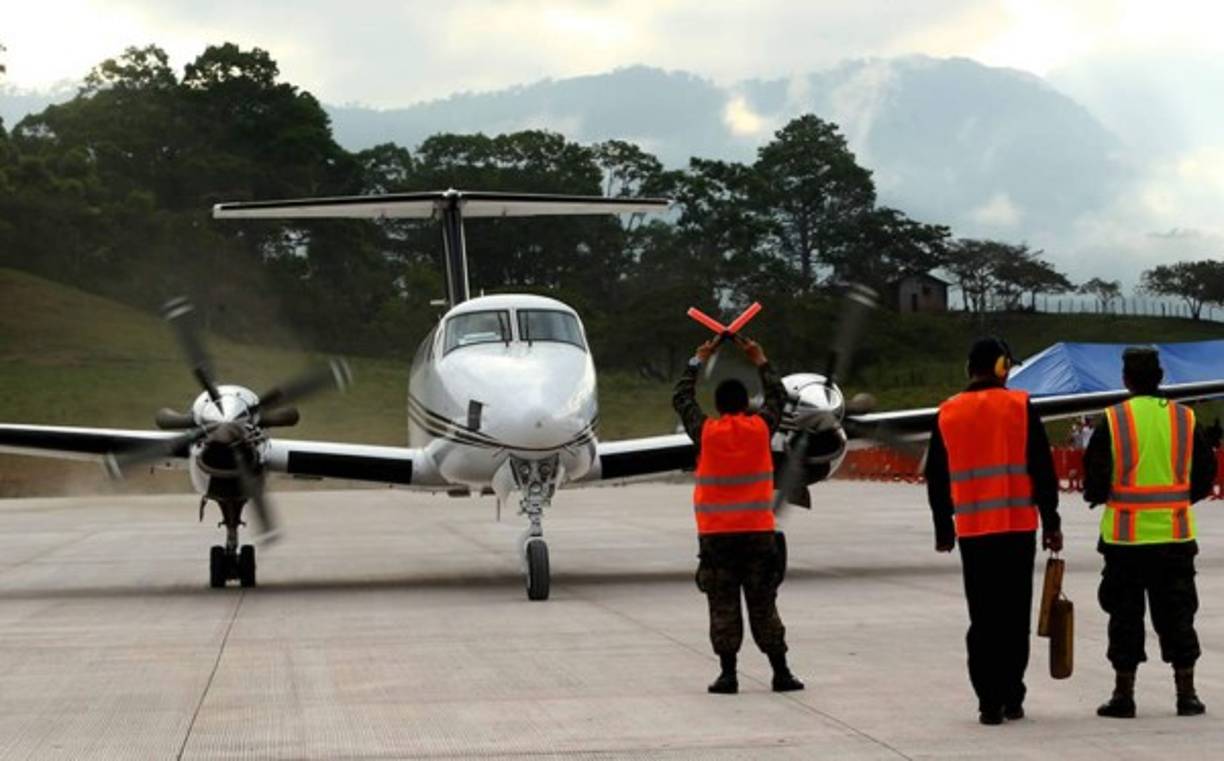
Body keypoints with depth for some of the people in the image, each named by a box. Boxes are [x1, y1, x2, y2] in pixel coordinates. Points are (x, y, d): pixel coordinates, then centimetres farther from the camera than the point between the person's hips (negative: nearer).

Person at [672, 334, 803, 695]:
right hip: (757, 532, 1)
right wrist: (760, 362, 27)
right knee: (764, 606, 6)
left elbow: (681, 399, 13)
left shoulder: (706, 432, -3)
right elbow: (777, 396, 18)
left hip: (715, 535, -1)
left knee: (723, 607, 3)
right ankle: (780, 672, 6)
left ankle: (728, 673, 0)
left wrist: (698, 361, 22)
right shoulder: (760, 429, -2)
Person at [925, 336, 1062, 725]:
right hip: (1017, 527, -2)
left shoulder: (947, 414, 6)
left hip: (972, 531, 2)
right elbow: (1043, 470, -3)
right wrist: (1051, 523, 3)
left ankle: (989, 702, 1)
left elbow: (936, 479, 10)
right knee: (1014, 615, 6)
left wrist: (943, 530, 20)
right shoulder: (1020, 407, -2)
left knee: (982, 617, 5)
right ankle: (1012, 698, 6)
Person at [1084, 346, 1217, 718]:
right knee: (1177, 615, 10)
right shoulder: (1185, 419, 1)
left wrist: (1095, 496, 13)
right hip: (1175, 534, 2)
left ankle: (1123, 696, 9)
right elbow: (1205, 474, 5)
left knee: (1125, 615, 7)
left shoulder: (1112, 421, -8)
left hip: (1125, 535, -2)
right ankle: (1186, 694, 11)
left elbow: (1095, 478, -8)